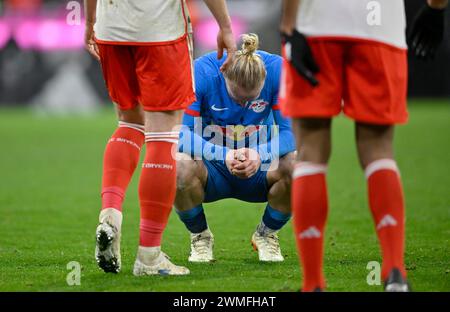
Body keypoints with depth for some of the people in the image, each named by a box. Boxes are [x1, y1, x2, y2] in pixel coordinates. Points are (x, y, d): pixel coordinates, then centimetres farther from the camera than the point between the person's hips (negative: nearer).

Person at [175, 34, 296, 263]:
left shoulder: (277, 70, -18)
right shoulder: (201, 72, -22)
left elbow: (292, 131, -17)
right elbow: (180, 133, -24)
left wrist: (260, 154, -37)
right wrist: (224, 155, -39)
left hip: (258, 171, 1)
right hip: (212, 171, -1)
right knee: (180, 165, -35)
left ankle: (266, 235, 1)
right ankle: (200, 236, -2)